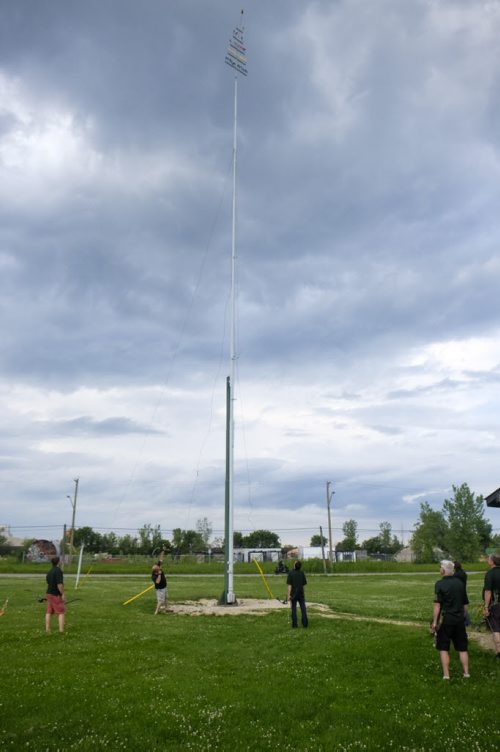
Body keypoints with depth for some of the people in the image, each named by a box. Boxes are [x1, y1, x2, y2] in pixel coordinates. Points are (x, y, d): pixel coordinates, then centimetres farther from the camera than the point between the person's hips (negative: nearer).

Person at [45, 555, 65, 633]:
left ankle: (47, 629, 16)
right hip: (56, 595, -8)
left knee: (49, 612, 12)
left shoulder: (49, 571, 9)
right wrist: (62, 594, -14)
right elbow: (59, 584, -22)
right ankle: (61, 630, -7)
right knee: (61, 612, -3)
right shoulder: (58, 571, -17)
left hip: (49, 593, 8)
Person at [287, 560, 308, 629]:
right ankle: (305, 623, 6)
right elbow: (304, 584, 5)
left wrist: (289, 595, -11)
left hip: (293, 594, -2)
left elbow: (289, 585, -13)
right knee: (303, 609, 7)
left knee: (294, 609, 6)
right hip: (301, 594, 2)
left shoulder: (291, 573, -11)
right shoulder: (302, 573, 0)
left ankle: (294, 625, 8)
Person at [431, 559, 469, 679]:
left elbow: (437, 605, -15)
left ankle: (446, 675, 5)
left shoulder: (440, 584, -13)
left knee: (444, 648, 5)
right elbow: (464, 603, 11)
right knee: (462, 648, 15)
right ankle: (466, 673, 17)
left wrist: (434, 622, -11)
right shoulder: (460, 583, 3)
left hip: (445, 619, -4)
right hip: (459, 619, 5)